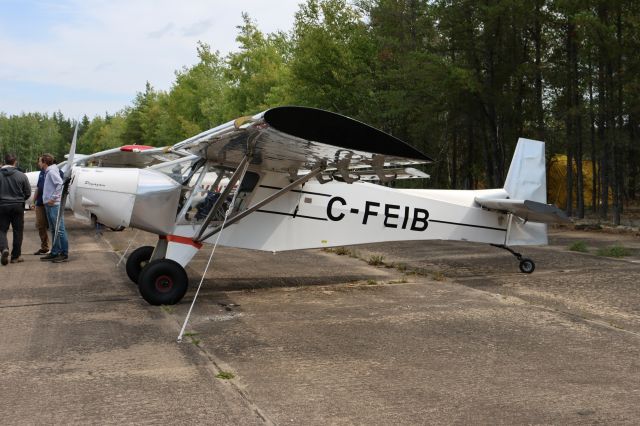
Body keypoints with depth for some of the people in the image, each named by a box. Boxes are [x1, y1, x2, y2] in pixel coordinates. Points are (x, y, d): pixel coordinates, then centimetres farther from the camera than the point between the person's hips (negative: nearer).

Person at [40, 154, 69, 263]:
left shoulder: (52, 172, -12)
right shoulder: (48, 172, 17)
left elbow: (61, 184, -23)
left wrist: (53, 198, -21)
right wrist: (47, 199, 12)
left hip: (55, 205, -10)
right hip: (49, 205, 10)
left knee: (59, 229, -8)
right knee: (53, 230, 14)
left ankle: (64, 254, -6)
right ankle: (55, 252, 21)